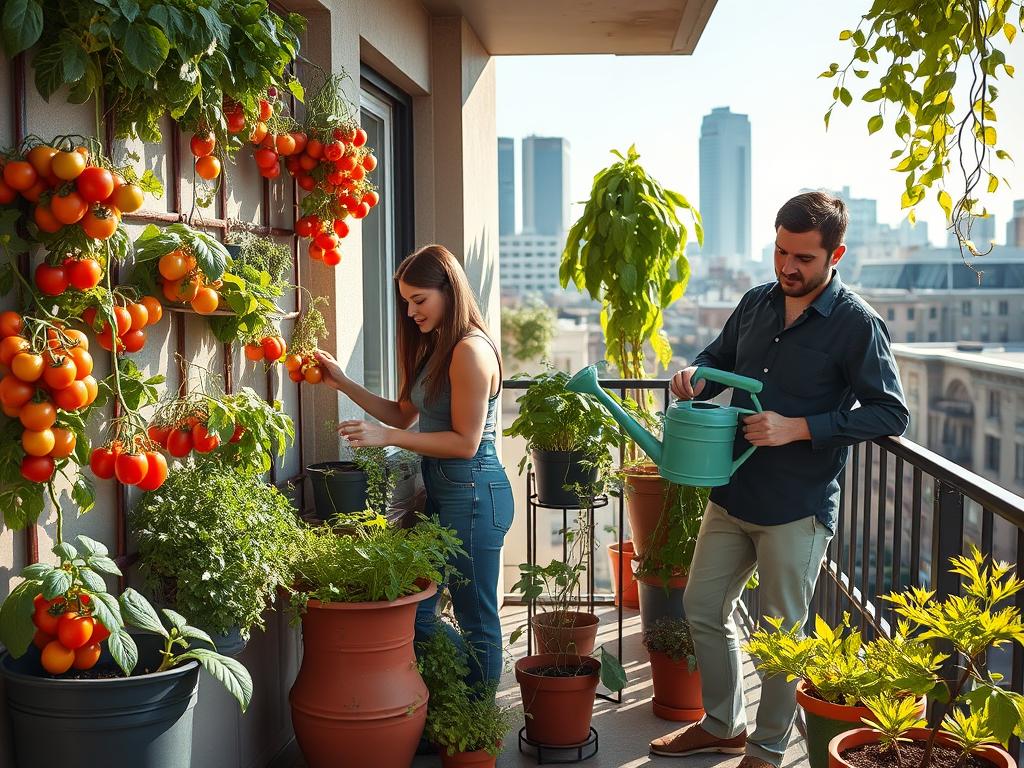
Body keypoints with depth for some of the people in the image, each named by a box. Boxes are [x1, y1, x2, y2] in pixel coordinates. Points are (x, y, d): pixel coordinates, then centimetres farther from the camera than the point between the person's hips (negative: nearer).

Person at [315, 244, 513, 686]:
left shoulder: (470, 351, -17)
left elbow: (465, 442, -19)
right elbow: (403, 414, 16)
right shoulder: (435, 348, 15)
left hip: (472, 492, -10)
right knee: (416, 609, 11)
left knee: (475, 619, 3)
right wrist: (344, 383, 9)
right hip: (439, 489, 10)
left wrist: (386, 437, -19)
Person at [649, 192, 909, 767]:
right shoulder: (757, 303, 5)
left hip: (798, 508, -6)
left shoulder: (857, 323, -14)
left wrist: (799, 428, -23)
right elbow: (721, 357, 20)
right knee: (703, 608, 16)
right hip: (732, 495, 7)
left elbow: (890, 413, -16)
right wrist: (697, 376, -4)